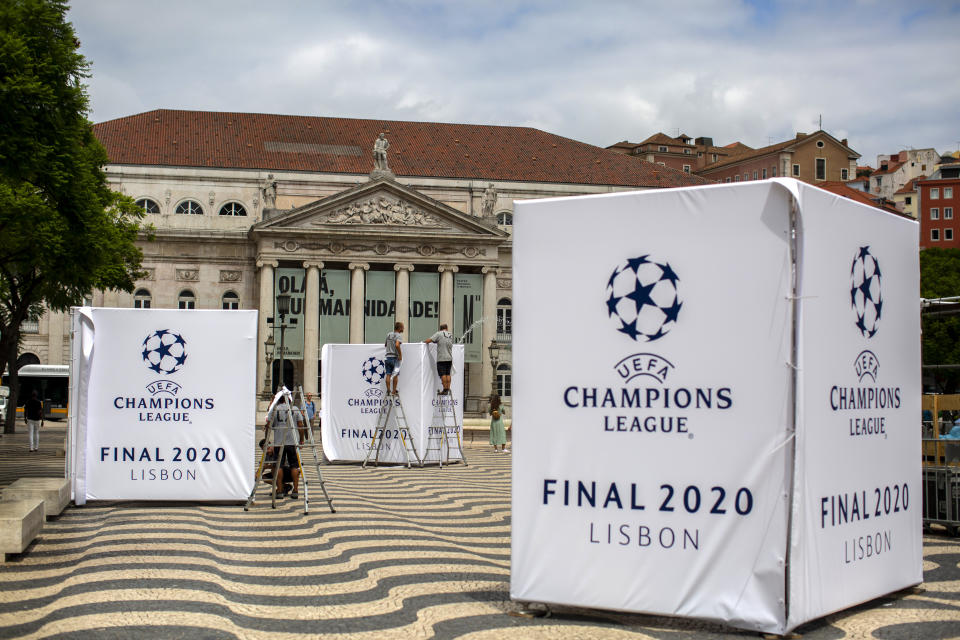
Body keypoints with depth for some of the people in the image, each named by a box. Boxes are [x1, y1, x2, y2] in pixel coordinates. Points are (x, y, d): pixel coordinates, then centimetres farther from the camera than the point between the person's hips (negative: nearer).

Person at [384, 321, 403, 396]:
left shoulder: (389, 334, 11)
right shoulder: (399, 335, -9)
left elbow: (385, 344, 22)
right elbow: (397, 345, -25)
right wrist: (400, 354, -18)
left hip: (388, 356, 5)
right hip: (395, 357, -5)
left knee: (388, 375, 4)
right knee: (395, 375, 4)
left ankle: (388, 391, 3)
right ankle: (394, 391, 5)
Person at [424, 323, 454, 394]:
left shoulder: (439, 334, -5)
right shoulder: (451, 335, 10)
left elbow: (429, 340, -11)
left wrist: (424, 341, 10)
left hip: (441, 358, -5)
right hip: (449, 358, 5)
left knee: (443, 374, -4)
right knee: (448, 374, 11)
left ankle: (445, 389, -6)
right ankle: (448, 389, 9)